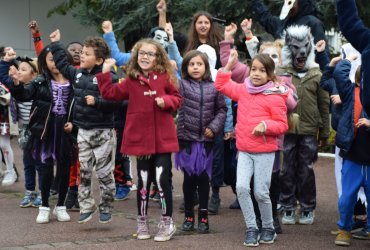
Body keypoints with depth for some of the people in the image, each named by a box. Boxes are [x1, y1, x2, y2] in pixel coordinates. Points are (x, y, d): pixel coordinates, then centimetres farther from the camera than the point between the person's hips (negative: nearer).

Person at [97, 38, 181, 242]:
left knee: (163, 179, -4)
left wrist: (166, 101, -13)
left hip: (162, 138, -1)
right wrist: (105, 74, -4)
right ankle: (142, 222, 24)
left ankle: (167, 223, 9)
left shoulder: (165, 78, 0)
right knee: (143, 181, 10)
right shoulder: (131, 81, 3)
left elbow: (176, 98, 7)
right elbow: (110, 94, 3)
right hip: (141, 138, 2)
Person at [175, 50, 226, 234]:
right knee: (189, 178, 6)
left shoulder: (213, 87, 4)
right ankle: (189, 216, 18)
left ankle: (203, 217, 14)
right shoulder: (182, 85, -1)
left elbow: (222, 109, 7)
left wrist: (214, 126, -6)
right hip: (187, 138, -1)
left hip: (206, 140, 1)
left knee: (203, 178, 5)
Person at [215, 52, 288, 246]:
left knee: (261, 192, -1)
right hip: (244, 151, 4)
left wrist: (266, 125, -24)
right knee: (241, 187, -10)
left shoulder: (275, 97, -9)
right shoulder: (242, 90, 5)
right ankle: (251, 228, 4)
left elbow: (282, 125, -7)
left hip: (265, 151, -4)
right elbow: (221, 85, 16)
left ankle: (268, 228, 22)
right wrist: (229, 64, 7)